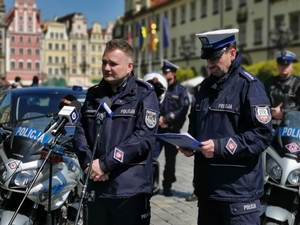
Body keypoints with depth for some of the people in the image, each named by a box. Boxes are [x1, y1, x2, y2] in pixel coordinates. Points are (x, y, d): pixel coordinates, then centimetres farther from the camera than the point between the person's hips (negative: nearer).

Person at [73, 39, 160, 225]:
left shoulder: (144, 94, -3)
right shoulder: (93, 94, 14)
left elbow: (144, 137, -14)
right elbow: (80, 131, 10)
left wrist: (105, 163, -17)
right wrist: (88, 163, -9)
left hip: (130, 189, -5)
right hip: (96, 187, 5)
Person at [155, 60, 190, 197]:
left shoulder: (181, 90, 2)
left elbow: (183, 109, -9)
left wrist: (166, 118, -14)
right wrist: (158, 120, -10)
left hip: (173, 131, -1)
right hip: (157, 129, 1)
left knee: (170, 161, 8)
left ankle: (167, 187, 20)